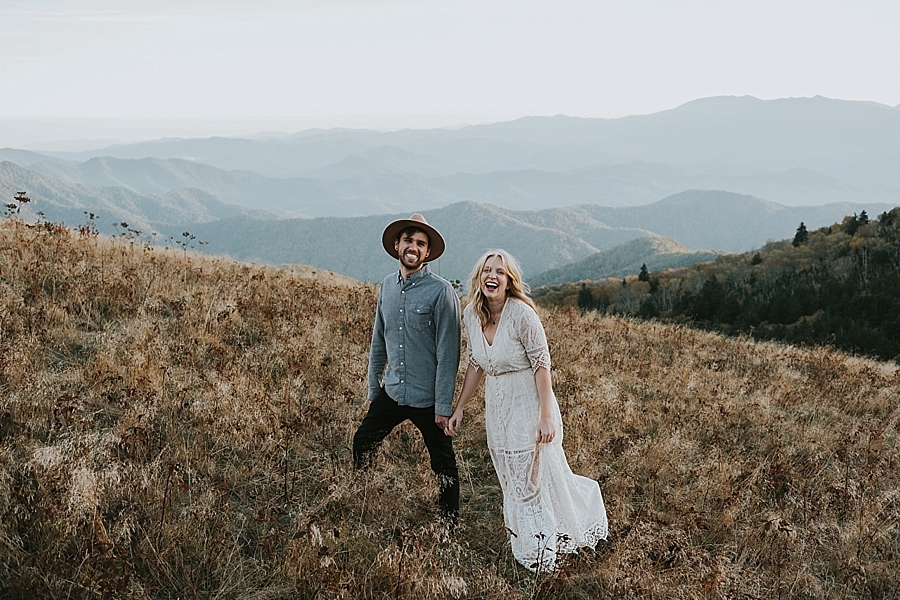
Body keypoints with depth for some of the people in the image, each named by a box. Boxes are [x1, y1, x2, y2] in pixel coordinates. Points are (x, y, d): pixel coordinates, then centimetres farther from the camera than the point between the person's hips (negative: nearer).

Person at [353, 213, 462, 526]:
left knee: (443, 465, 8)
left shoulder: (441, 291, -13)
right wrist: (373, 389, 14)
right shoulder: (388, 285, 5)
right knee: (362, 445, 13)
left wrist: (443, 405, -15)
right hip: (392, 392, 6)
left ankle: (450, 527, 26)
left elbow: (448, 352, -14)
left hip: (427, 398, -5)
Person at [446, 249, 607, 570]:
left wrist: (546, 417, -20)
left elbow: (541, 364, -17)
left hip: (528, 403, -6)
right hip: (497, 407, 6)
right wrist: (459, 408, 11)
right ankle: (525, 547, 36)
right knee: (513, 483, 17)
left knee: (537, 479, 4)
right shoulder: (471, 315, -2)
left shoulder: (522, 314, -20)